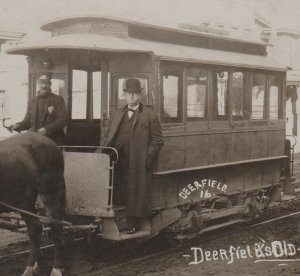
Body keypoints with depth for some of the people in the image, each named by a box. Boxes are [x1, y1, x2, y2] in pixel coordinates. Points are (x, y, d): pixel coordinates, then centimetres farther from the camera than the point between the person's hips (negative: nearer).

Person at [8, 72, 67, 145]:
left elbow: (62, 120, -7)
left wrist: (47, 129, -21)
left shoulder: (58, 99, 1)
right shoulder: (32, 102, 15)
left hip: (53, 142, -3)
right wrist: (18, 126, -5)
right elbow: (28, 121, 17)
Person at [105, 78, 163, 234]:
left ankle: (133, 224, 10)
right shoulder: (118, 113, 17)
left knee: (137, 193, 0)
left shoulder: (149, 115, 1)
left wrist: (148, 158, -12)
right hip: (120, 162, 4)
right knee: (119, 192, 4)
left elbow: (157, 140, -3)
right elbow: (109, 135, 19)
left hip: (139, 164, -4)